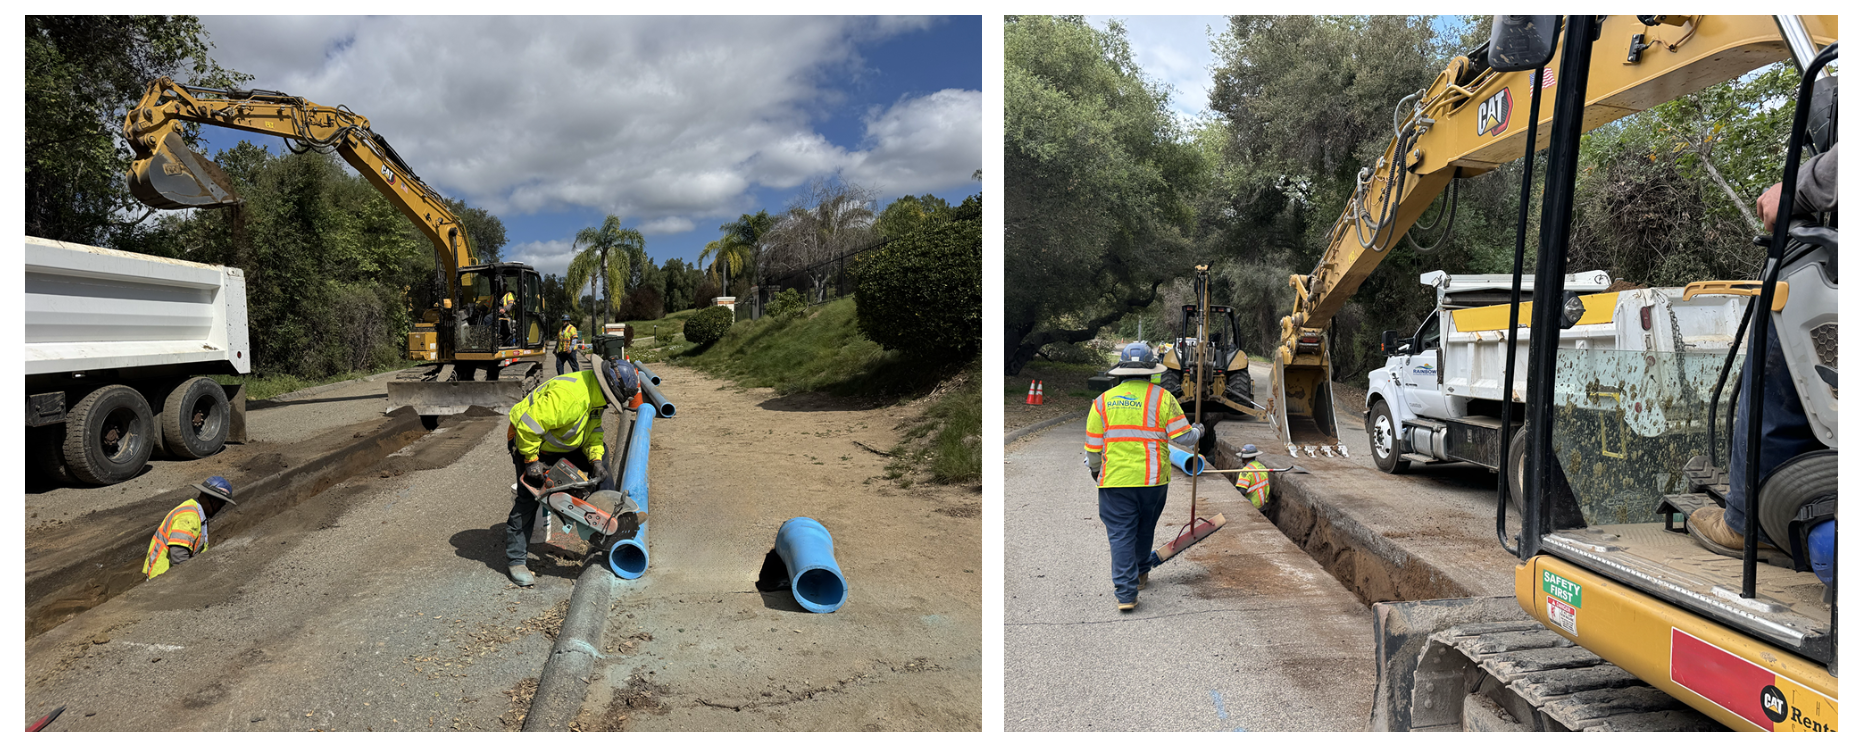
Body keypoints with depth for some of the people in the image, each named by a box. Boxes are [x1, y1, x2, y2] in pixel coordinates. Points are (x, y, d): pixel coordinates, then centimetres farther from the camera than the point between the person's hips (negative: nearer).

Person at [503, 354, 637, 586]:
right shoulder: (568, 394, -38)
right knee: (527, 501, -11)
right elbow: (530, 425, -36)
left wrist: (596, 458, -9)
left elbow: (594, 430, 5)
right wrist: (531, 460, -27)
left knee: (601, 470, 8)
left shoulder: (596, 395, -6)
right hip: (531, 443, -9)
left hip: (567, 445, 9)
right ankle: (515, 561, -2)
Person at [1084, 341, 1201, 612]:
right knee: (1144, 529, 21)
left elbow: (1092, 447, 5)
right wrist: (1197, 431, 22)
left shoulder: (1103, 400, 2)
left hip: (1115, 480, -1)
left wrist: (1094, 470, 24)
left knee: (1120, 535, 1)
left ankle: (1126, 593, -6)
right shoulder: (1162, 397, -1)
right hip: (1153, 480, 1)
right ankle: (1141, 572, 41)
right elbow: (1183, 437, -1)